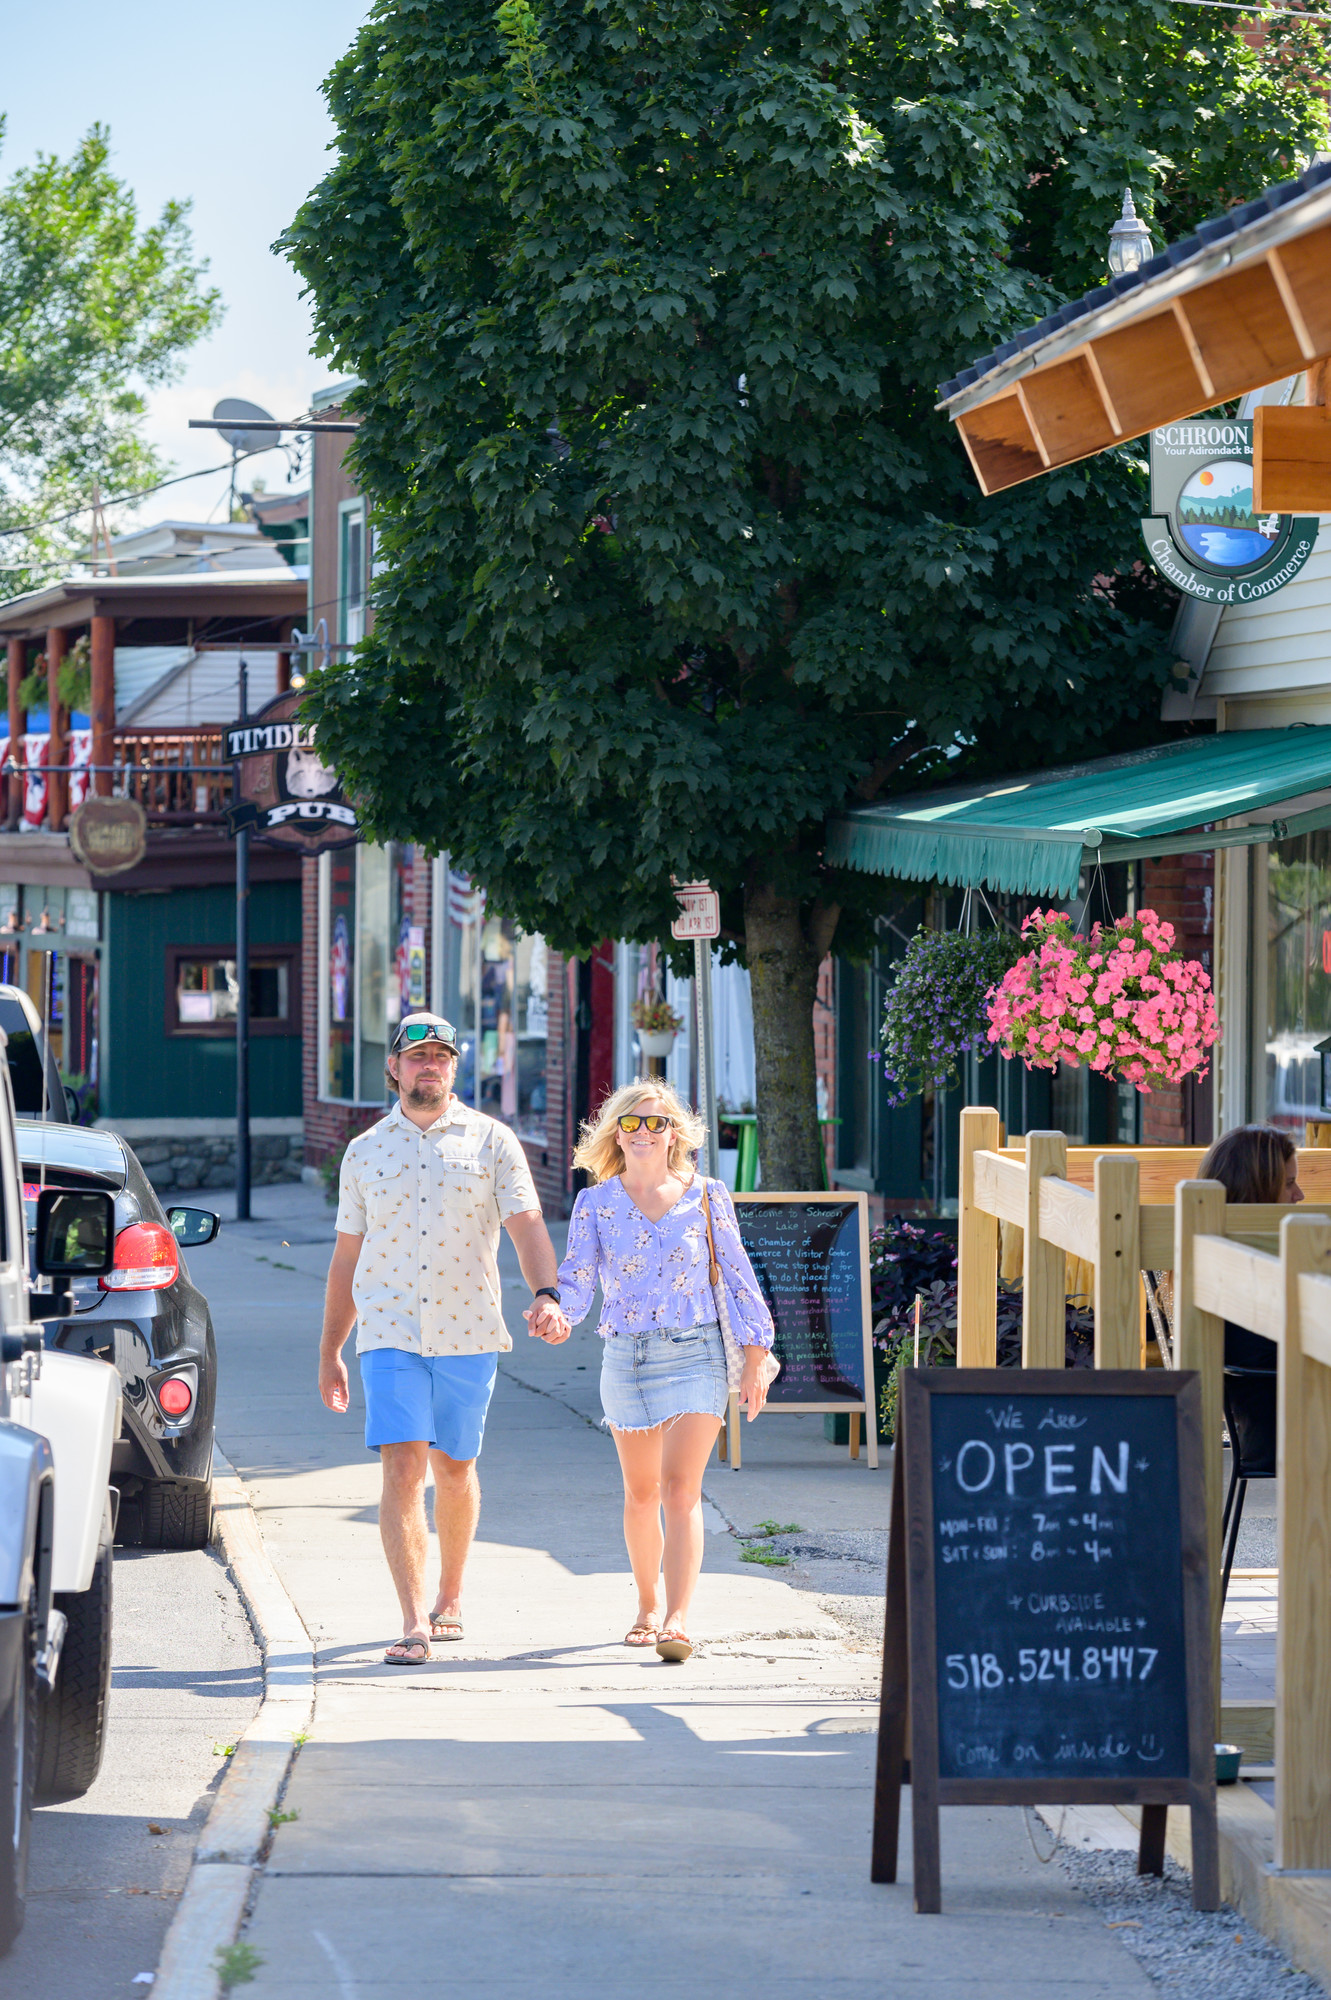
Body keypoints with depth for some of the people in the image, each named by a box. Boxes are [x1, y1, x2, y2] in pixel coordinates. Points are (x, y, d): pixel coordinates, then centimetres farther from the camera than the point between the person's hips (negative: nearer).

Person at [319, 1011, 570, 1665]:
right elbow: (347, 1256, 14)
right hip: (390, 1335, 0)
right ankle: (414, 1624, -17)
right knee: (402, 1470, -12)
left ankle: (449, 1597, 31)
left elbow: (527, 1225, -4)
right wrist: (329, 1352, 14)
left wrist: (547, 1296, -22)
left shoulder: (491, 1140, 4)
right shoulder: (365, 1152, 9)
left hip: (468, 1334, 0)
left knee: (454, 1470, 10)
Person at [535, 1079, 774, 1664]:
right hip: (625, 1358, 2)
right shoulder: (595, 1204, 3)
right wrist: (554, 1312, -27)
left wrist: (754, 1361, 3)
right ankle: (646, 1606, 32)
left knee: (680, 1489, -15)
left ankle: (678, 1620, -21)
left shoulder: (706, 1198, 2)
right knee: (641, 1494, 12)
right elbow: (577, 1280, -4)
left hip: (695, 1357, -2)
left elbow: (738, 1279, 5)